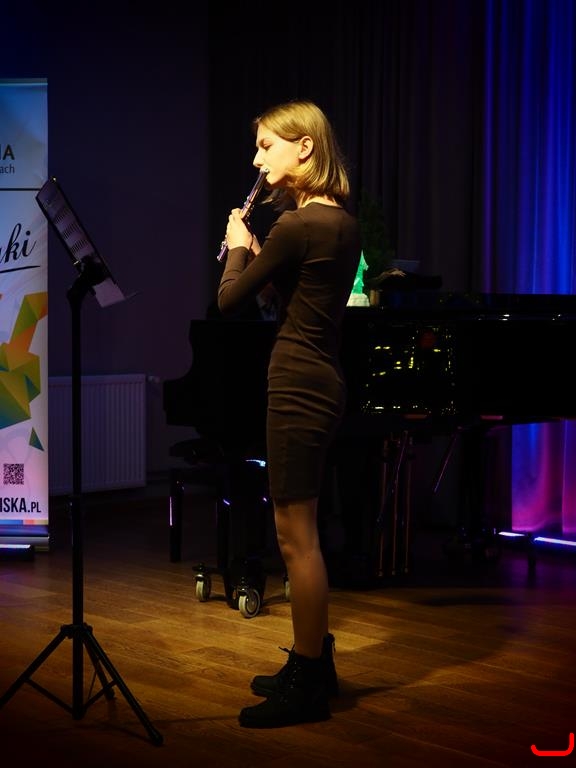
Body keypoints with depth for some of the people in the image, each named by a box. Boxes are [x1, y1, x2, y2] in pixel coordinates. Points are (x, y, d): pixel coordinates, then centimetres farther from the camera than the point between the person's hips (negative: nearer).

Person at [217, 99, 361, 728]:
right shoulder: (343, 221, 11)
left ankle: (307, 685, 6)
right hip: (320, 379, 10)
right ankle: (312, 662, 27)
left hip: (298, 387, -10)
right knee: (298, 532, 17)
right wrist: (259, 253, 10)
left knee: (296, 536, -3)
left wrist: (238, 247, 5)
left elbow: (230, 301, -12)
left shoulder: (296, 226, -17)